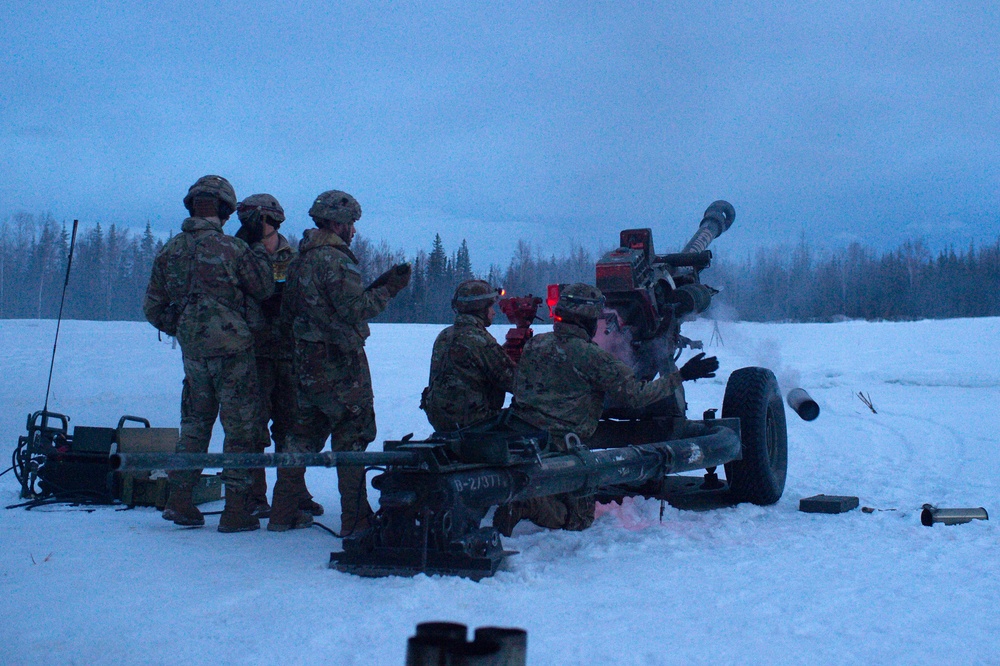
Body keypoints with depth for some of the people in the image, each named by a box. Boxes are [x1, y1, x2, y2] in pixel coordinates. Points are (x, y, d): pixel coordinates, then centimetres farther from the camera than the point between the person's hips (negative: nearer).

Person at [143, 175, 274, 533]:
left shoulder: (169, 251, 5)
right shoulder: (233, 248, -11)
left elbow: (153, 308, 9)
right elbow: (264, 291, -1)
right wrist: (260, 254, 12)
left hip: (193, 352, 5)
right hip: (232, 349, -5)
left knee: (195, 424, 18)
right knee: (239, 428, 3)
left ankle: (179, 501, 18)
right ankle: (235, 510, 5)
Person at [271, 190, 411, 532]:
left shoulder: (300, 260, 12)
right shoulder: (335, 259, -15)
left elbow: (288, 313, 15)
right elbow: (355, 309, -21)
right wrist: (389, 288, -9)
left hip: (307, 362, 9)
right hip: (340, 364, -9)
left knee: (304, 434, 16)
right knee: (352, 438, -2)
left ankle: (284, 512, 20)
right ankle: (356, 519, 1)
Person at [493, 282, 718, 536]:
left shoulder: (536, 343, 5)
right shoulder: (591, 356, -13)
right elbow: (634, 396, -11)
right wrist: (680, 376, -3)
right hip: (558, 446, -6)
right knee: (579, 517, 5)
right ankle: (526, 504, -18)